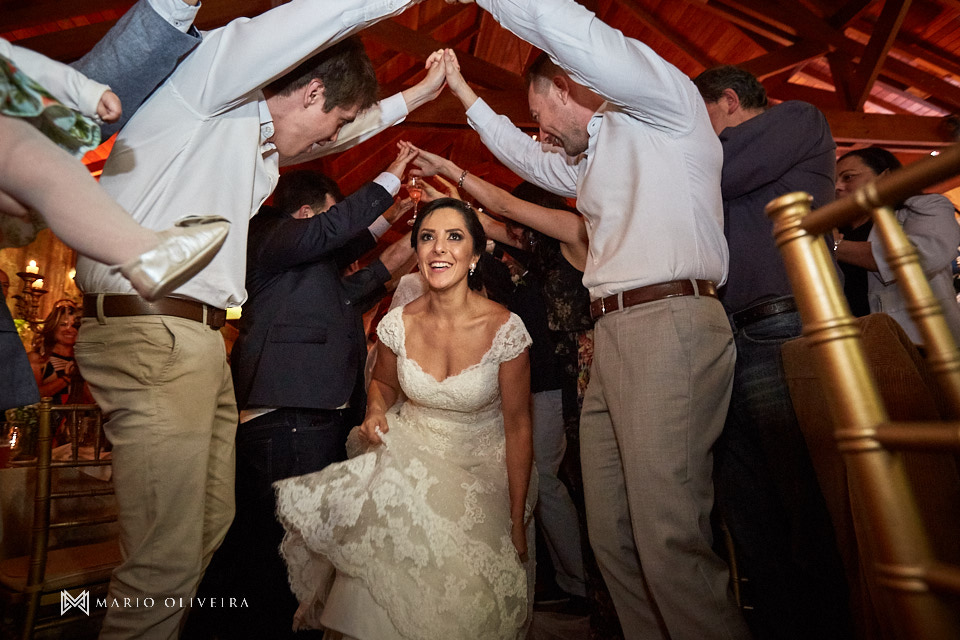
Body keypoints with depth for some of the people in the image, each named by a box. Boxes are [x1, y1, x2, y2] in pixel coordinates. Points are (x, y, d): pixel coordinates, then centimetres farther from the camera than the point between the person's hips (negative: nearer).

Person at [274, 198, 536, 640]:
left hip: (480, 467, -1)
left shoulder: (505, 328, -19)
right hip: (412, 458, 2)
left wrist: (518, 523, -8)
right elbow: (382, 382, 11)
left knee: (465, 601, -9)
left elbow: (517, 425, -11)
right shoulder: (398, 323, -11)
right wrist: (375, 413, -14)